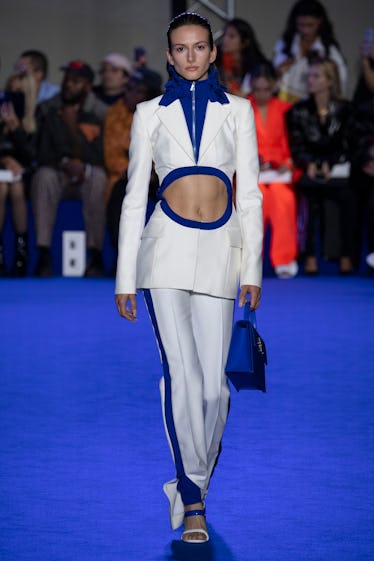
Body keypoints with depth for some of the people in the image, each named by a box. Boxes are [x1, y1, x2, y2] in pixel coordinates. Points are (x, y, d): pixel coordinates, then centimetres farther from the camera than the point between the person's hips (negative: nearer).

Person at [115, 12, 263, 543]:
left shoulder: (236, 110, 13)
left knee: (213, 380, -4)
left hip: (220, 246, 1)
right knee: (182, 372, -11)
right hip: (167, 242, -1)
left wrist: (252, 268, 3)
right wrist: (125, 277, 6)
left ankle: (191, 483, 17)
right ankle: (194, 495, -3)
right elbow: (135, 196, 11)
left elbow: (250, 194, 11)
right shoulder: (151, 113, 12)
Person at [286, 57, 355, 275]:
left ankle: (346, 256, -28)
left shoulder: (345, 109, 10)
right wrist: (310, 165, -15)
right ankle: (310, 256, -32)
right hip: (310, 171, 0)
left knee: (346, 195, -34)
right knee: (311, 196, -34)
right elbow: (296, 146, 5)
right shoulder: (299, 111, 12)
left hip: (338, 169, 0)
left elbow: (345, 145, 4)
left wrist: (328, 165, -14)